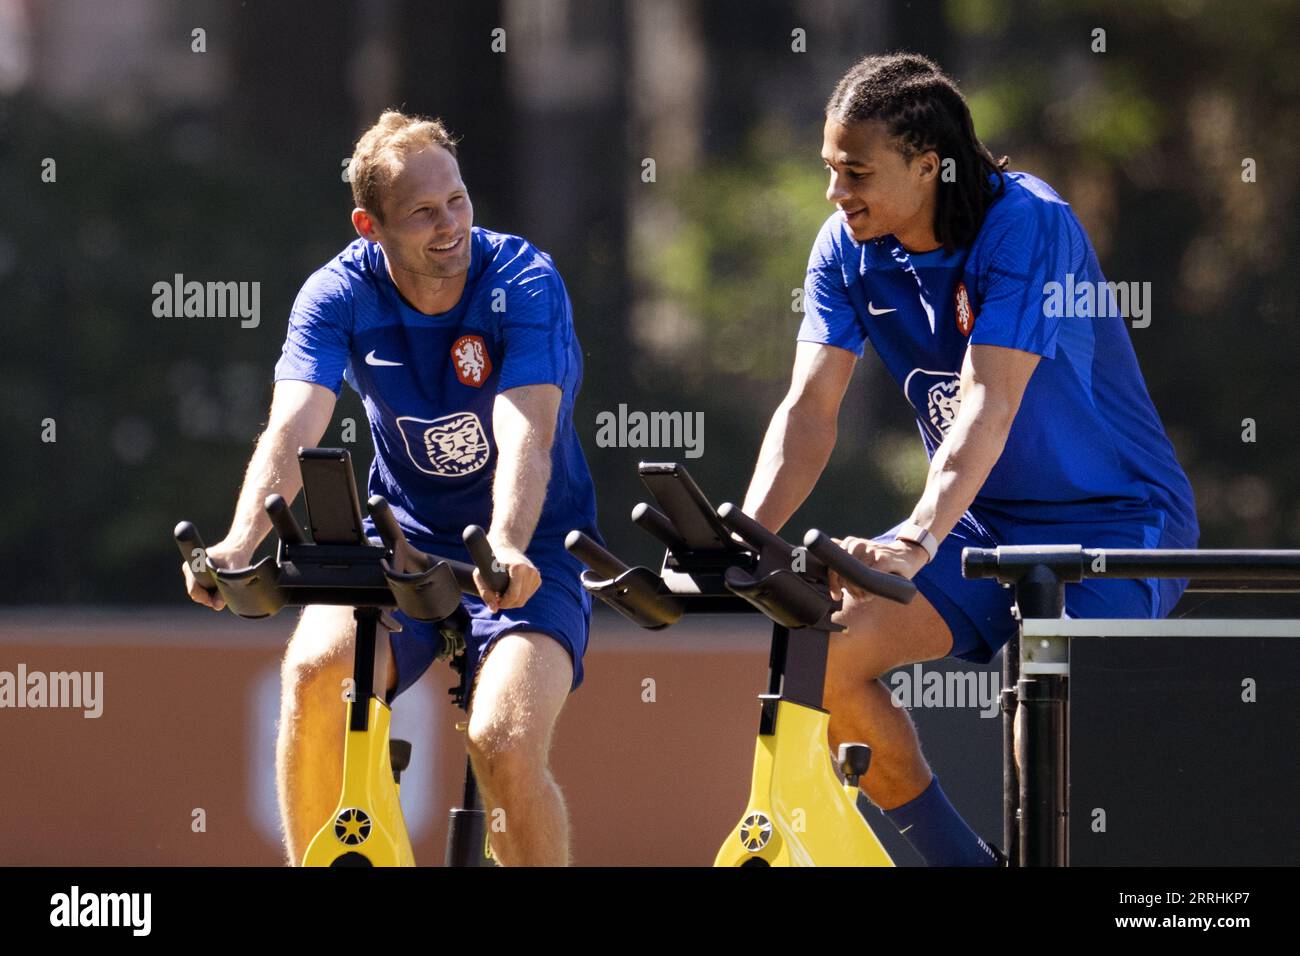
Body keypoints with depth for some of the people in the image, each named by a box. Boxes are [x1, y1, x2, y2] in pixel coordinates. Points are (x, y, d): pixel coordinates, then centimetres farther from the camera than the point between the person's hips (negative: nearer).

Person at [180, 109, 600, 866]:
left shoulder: (523, 281, -18)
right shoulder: (341, 294, -10)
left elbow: (528, 432, -32)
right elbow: (293, 428, -25)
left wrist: (507, 547, -51)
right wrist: (243, 541, -44)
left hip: (525, 554, -3)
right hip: (404, 540, 3)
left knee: (504, 744, -27)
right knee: (316, 667, -29)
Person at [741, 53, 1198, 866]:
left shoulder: (1028, 226, -23)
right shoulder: (848, 249, -4)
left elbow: (987, 407, -33)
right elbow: (810, 406, -11)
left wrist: (916, 542, -46)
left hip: (1113, 518, -7)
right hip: (984, 522, 7)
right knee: (819, 648, -14)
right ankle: (958, 859, 1)